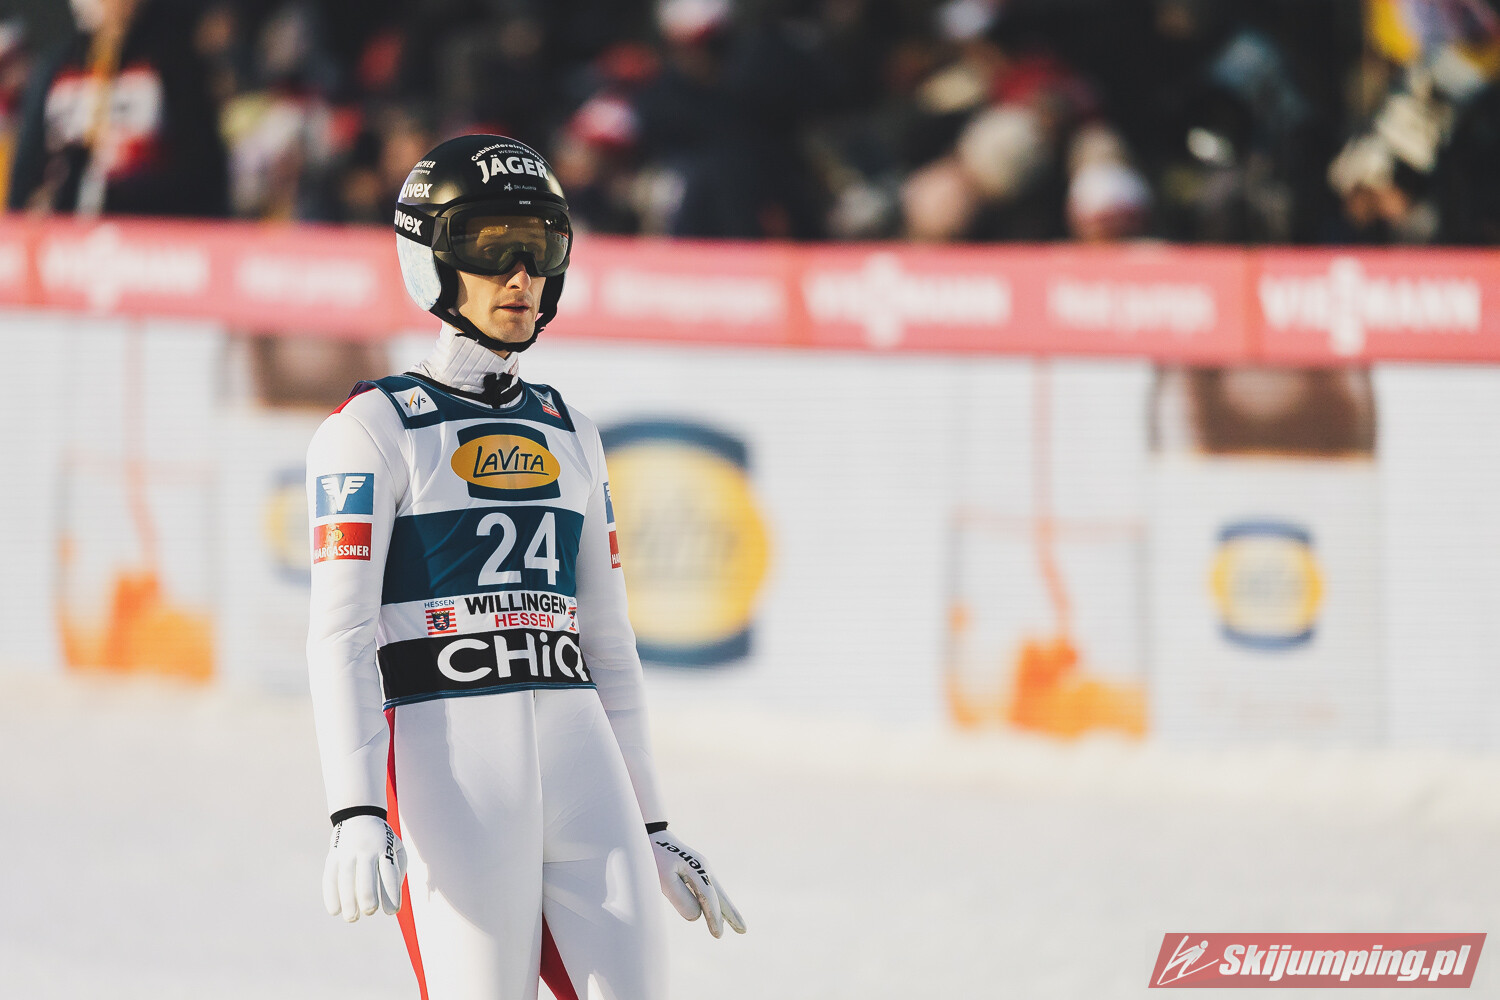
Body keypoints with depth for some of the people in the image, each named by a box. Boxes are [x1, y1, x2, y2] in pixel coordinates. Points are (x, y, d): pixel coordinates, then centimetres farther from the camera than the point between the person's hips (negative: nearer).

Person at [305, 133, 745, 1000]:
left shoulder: (569, 436, 20)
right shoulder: (375, 429, 1)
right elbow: (341, 633, -7)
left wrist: (651, 825, 20)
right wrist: (356, 816, -18)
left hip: (582, 760, 6)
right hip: (447, 760, -5)